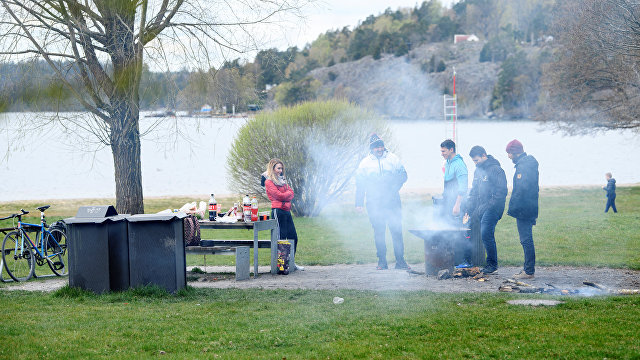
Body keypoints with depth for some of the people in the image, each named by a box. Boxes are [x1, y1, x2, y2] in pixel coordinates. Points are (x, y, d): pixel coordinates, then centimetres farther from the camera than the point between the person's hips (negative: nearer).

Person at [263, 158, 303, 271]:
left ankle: (291, 263, 16)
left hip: (287, 210, 8)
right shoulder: (269, 182, -5)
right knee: (281, 238, -8)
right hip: (278, 210, -8)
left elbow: (291, 193, 10)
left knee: (293, 237, 8)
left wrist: (284, 196, -7)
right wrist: (288, 193, 2)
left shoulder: (282, 180, 20)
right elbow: (279, 195, -13)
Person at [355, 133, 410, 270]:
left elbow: (403, 175, 7)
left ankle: (400, 260, 2)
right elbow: (360, 184, 10)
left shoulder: (393, 159, 7)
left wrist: (393, 188, -10)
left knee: (397, 230, -4)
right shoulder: (365, 163, 8)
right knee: (379, 232, 3)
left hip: (392, 202, 0)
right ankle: (382, 261, 10)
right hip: (374, 204, 0)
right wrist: (359, 203, 3)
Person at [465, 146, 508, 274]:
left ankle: (492, 263, -6)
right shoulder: (478, 170, 16)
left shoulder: (495, 169, -10)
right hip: (481, 209, 8)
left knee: (486, 234, -15)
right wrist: (469, 210, 15)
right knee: (485, 235, 6)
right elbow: (473, 192, 22)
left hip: (492, 209, -8)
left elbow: (501, 192, -15)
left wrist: (488, 206, -20)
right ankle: (491, 263, 13)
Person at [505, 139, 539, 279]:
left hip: (523, 210, -11)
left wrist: (513, 208, -20)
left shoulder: (524, 165, -16)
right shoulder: (528, 163, 16)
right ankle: (528, 269, 20)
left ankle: (529, 271, -4)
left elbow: (521, 189, -24)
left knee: (526, 240, -6)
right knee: (526, 240, 14)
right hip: (529, 210, 11)